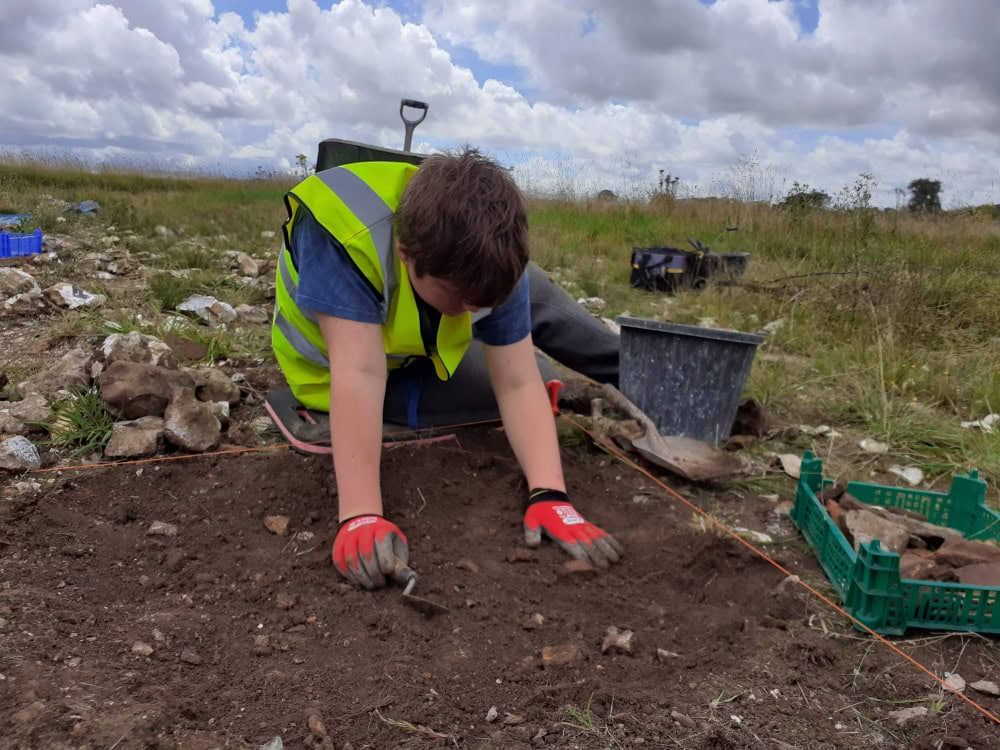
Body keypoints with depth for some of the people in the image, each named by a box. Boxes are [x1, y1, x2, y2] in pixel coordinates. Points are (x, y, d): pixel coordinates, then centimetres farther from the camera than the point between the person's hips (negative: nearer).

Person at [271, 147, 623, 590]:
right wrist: (361, 515, -54)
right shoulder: (341, 237, -42)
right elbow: (360, 375, -48)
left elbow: (517, 383, -31)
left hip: (422, 338, 4)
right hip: (340, 364, -4)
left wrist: (549, 495, -43)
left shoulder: (487, 258, -27)